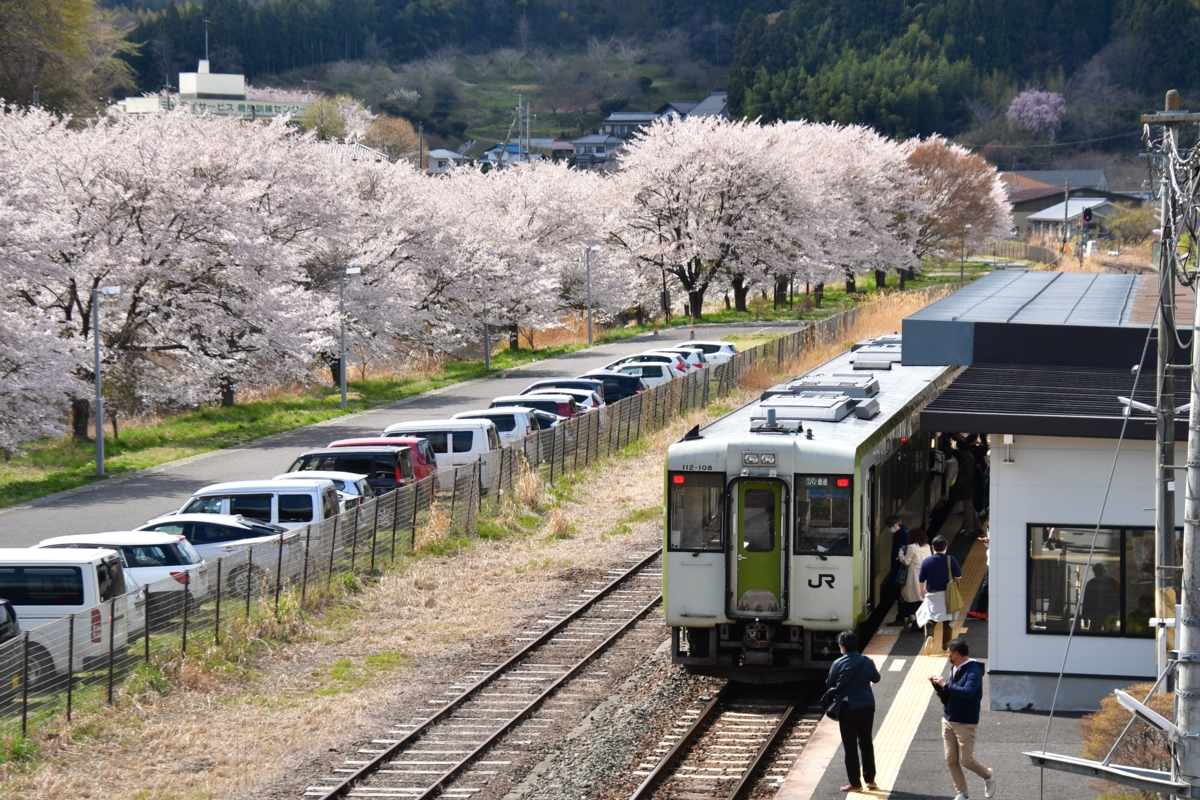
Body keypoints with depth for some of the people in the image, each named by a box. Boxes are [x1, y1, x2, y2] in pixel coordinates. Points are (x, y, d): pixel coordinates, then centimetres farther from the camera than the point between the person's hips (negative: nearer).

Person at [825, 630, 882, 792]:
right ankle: (870, 779, 19)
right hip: (867, 707, 3)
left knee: (850, 747, 4)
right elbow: (876, 679, 17)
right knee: (866, 744, 17)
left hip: (847, 708, -3)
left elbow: (829, 685, 1)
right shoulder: (867, 662, -1)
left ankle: (855, 783, 4)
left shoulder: (838, 664, -8)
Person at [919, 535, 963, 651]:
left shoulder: (926, 562, -4)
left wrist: (922, 590, 24)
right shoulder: (951, 560, -9)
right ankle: (945, 644, 15)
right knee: (947, 620, 12)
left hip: (931, 594, 0)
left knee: (931, 618, 9)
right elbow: (959, 575, -4)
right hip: (947, 594, 0)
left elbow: (921, 579, 4)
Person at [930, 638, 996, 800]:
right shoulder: (955, 669, 9)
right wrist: (937, 685, -2)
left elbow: (967, 692, -30)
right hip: (948, 721, 8)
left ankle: (988, 776, 23)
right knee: (951, 760, 4)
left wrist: (945, 684, -24)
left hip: (966, 724, -8)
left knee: (966, 760, -4)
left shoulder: (973, 671, -16)